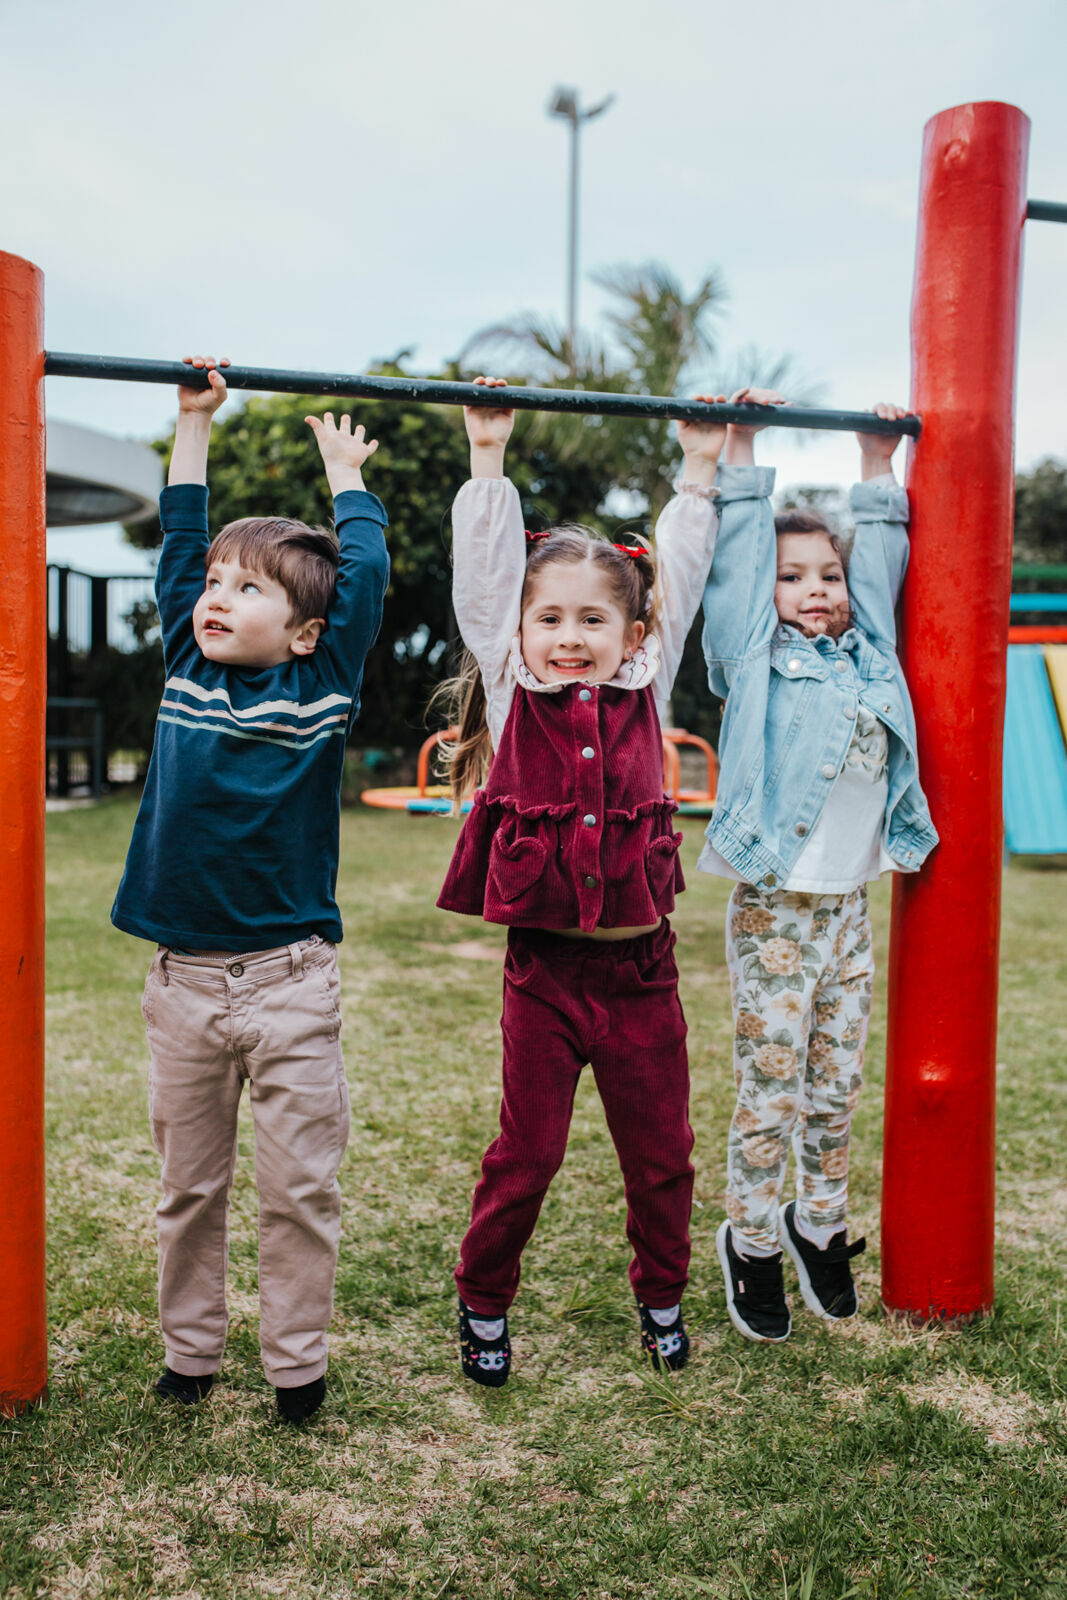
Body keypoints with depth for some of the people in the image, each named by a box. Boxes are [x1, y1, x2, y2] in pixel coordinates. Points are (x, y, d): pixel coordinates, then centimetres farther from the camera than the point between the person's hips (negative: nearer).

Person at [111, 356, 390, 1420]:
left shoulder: (322, 686, -3)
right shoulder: (186, 669, 5)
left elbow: (364, 574, -3)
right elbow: (179, 547, 10)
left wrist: (344, 474, 10)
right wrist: (194, 425, 14)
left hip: (289, 981, -3)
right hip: (182, 976, 3)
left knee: (299, 1187, 6)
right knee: (188, 1184, 15)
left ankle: (297, 1363, 23)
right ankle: (190, 1351, 32)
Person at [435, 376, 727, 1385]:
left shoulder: (644, 689, 2)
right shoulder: (510, 689, -2)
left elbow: (679, 576, 9)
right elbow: (485, 569, -3)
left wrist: (701, 468, 12)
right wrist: (487, 456, 0)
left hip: (641, 963, 2)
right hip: (543, 965, -2)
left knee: (661, 1151, 15)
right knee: (524, 1154, 10)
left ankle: (662, 1296, 39)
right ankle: (483, 1303, 32)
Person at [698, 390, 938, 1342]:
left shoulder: (867, 653, 13)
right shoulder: (755, 656, -1)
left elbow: (879, 563, 21)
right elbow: (737, 557, -3)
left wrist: (879, 468, 24)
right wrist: (742, 453, 1)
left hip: (850, 906, 5)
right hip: (776, 907, -5)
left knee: (837, 1090, 14)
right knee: (771, 1092, 3)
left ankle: (821, 1228, 32)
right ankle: (752, 1244, 20)